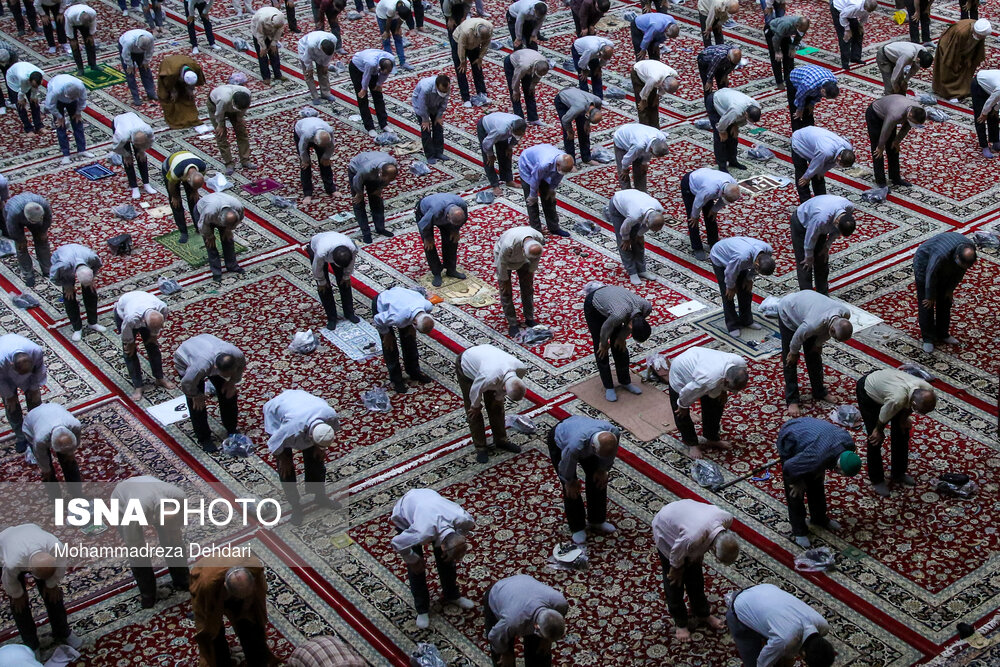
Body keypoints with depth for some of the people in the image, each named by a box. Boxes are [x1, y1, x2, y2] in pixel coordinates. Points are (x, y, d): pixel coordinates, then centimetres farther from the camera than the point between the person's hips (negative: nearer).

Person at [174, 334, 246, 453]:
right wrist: (196, 395, -14)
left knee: (229, 393, 3)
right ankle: (203, 439, 8)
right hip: (185, 359, -5)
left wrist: (232, 382, -9)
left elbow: (241, 366, -8)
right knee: (197, 404, -9)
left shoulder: (237, 354, -35)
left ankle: (231, 429, 22)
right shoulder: (201, 367, -49)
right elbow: (187, 384, -30)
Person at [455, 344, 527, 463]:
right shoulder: (489, 378, -47)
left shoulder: (521, 368, -31)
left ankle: (501, 440, 27)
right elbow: (476, 390, -24)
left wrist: (498, 398, 5)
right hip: (466, 365, -5)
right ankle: (480, 447, 14)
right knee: (474, 411, 0)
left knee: (496, 406, 10)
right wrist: (476, 406, -5)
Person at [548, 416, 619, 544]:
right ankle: (577, 527, 16)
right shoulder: (575, 446, -48)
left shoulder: (614, 433, -37)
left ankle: (596, 521, 25)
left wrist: (602, 470, 2)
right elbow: (566, 466, -24)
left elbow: (609, 456, -10)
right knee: (571, 489, -4)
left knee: (598, 479, 5)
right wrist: (570, 482, -6)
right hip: (559, 441, -5)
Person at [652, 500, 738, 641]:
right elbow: (676, 555, -24)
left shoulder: (727, 518, -30)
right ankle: (680, 623, 26)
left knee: (695, 576, 17)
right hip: (666, 530, -5)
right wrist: (677, 570, -5)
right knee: (674, 581, 6)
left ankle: (703, 614, 38)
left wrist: (699, 557, 3)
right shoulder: (692, 538, -47)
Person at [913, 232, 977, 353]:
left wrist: (950, 289, 2)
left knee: (945, 301, 10)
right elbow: (930, 276, -29)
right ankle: (928, 339, 7)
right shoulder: (941, 255, -45)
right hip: (925, 264, -6)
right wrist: (930, 297, -14)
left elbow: (960, 271, -7)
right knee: (926, 305, -3)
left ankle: (943, 335, 23)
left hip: (945, 270, 6)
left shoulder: (970, 249, -26)